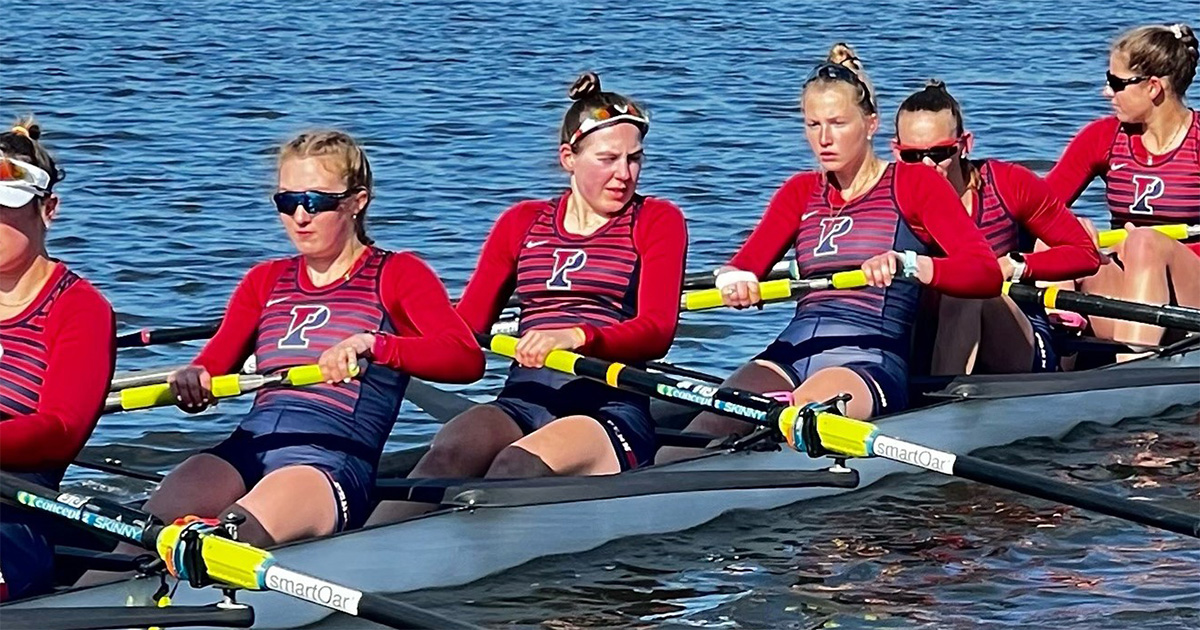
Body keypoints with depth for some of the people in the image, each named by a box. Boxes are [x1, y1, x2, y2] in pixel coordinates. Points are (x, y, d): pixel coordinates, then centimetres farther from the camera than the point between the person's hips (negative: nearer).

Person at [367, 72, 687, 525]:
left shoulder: (657, 221, 12)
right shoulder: (523, 223, 22)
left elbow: (657, 331, -5)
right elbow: (464, 325, 15)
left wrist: (576, 337, -26)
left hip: (611, 407, -3)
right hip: (523, 401, 3)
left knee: (517, 466, -35)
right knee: (450, 454, -32)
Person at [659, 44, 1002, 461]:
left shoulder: (915, 184, 7)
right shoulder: (801, 192, 23)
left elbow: (986, 274, -6)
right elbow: (744, 266, 9)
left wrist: (908, 264, -25)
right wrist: (734, 280, -17)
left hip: (871, 362, -4)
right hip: (791, 353, 4)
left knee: (807, 408, -40)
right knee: (713, 421, -29)